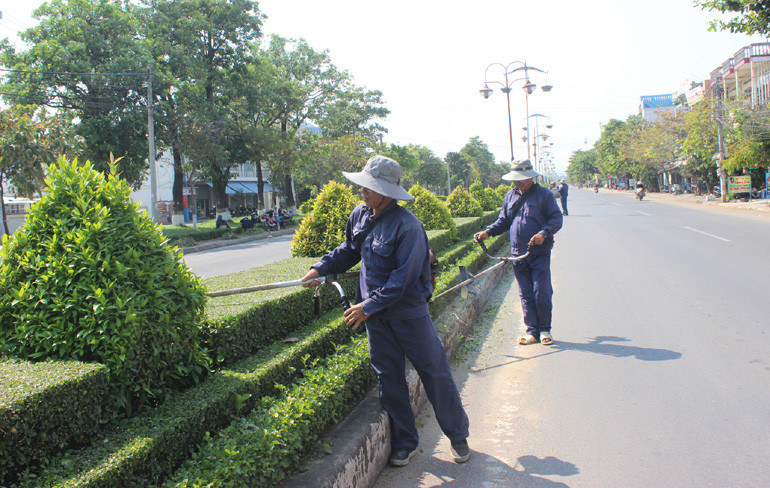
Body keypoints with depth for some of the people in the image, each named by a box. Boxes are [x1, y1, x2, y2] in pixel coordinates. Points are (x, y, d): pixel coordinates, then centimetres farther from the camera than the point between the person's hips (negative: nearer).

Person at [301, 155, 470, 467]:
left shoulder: (407, 226, -20)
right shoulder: (359, 215, 1)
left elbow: (402, 278, -22)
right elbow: (349, 250, 20)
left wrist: (369, 307, -21)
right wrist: (321, 268, 10)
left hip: (409, 312, -6)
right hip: (375, 315, 6)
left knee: (435, 373, 4)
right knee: (389, 379, 10)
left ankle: (458, 435, 23)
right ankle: (404, 443, 24)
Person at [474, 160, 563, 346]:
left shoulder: (543, 194, 1)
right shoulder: (510, 196, 15)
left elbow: (557, 218, -2)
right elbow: (503, 221, 21)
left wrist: (544, 234, -20)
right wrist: (487, 232, 4)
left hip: (540, 253, -4)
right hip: (518, 254, 4)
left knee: (541, 292, -7)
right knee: (526, 295, 5)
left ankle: (545, 329, 10)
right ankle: (532, 331, 13)